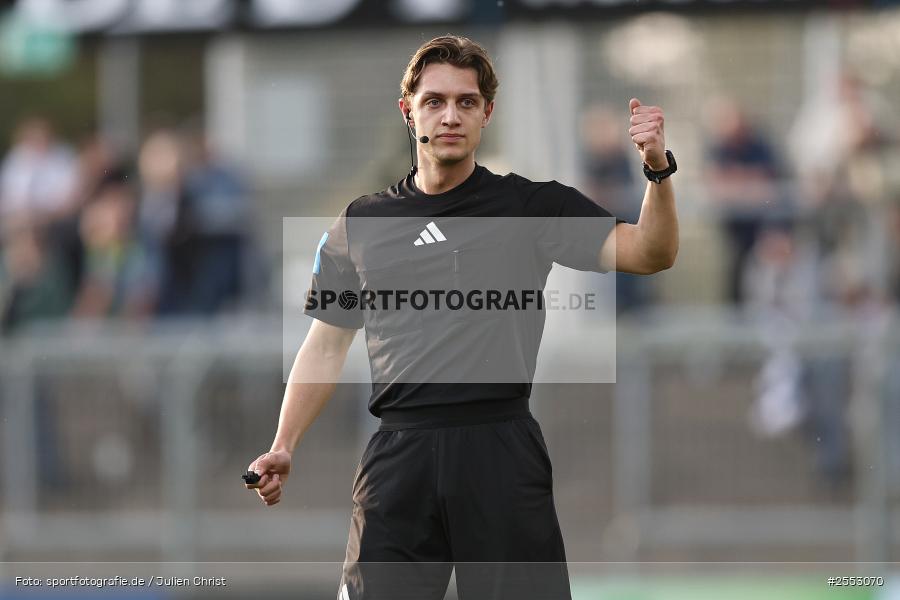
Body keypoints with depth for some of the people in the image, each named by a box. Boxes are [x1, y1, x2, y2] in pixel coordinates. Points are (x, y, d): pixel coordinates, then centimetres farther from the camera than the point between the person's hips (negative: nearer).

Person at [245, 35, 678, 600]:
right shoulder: (363, 221, 11)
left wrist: (659, 171, -24)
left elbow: (649, 253, -6)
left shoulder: (532, 205, 4)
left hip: (503, 453, -2)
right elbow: (326, 344, 17)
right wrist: (283, 447, 7)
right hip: (399, 458, 2)